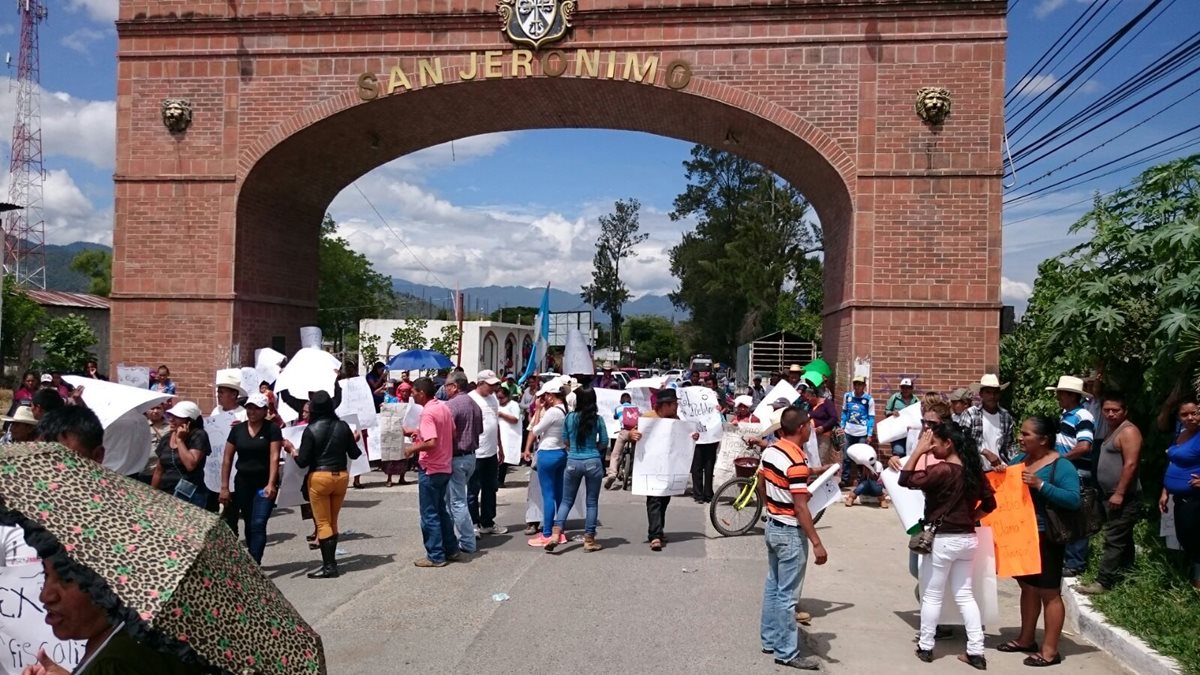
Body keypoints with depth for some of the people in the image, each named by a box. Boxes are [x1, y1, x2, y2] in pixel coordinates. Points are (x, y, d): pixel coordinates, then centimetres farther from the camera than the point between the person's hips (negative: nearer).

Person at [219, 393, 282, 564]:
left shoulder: (272, 429, -6)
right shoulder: (237, 429, 4)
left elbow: (274, 457, -13)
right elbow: (227, 459, 6)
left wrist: (271, 484, -23)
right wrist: (224, 487, 1)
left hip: (264, 484, -4)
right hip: (243, 483, 4)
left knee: (258, 524, -11)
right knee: (249, 525, 13)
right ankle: (253, 561, 27)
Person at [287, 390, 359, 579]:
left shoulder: (311, 430, -10)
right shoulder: (343, 427, -1)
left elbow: (303, 461, -9)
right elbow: (354, 454, 5)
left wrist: (291, 449, 8)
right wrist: (355, 440, 23)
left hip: (319, 477, -4)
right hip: (341, 476, 4)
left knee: (323, 523, 3)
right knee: (333, 521, 16)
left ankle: (329, 566, 1)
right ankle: (331, 561, 20)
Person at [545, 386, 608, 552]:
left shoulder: (570, 417, -2)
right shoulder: (597, 419, -5)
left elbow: (565, 441, 9)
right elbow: (604, 442, 2)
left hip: (573, 462, 1)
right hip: (593, 462, -1)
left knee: (566, 501, 12)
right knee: (592, 502, 9)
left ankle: (555, 534, -2)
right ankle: (589, 540, 13)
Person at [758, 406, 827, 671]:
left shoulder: (769, 451, 1)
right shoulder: (797, 462, -24)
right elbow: (801, 508, -25)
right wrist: (817, 543, -21)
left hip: (772, 527, 9)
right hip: (791, 533, -9)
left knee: (772, 586, 18)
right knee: (787, 595, 0)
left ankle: (769, 640, 29)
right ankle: (786, 653, 9)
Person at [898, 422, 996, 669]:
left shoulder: (942, 470, -20)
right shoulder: (974, 470, 3)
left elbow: (905, 480, -16)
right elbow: (989, 503, 12)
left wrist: (918, 450, -13)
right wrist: (970, 518, 13)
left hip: (944, 539, -7)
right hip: (968, 539, 7)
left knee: (932, 596, 8)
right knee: (964, 595, 14)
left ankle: (925, 647, 18)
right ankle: (976, 651, 14)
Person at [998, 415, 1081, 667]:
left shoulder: (1061, 466, -15)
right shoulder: (1020, 459, 7)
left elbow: (1074, 500, -25)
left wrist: (1040, 484, -31)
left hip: (1045, 538, -8)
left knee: (1049, 593, 1)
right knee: (1028, 587, 18)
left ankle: (1050, 651, 8)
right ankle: (1026, 639, 29)